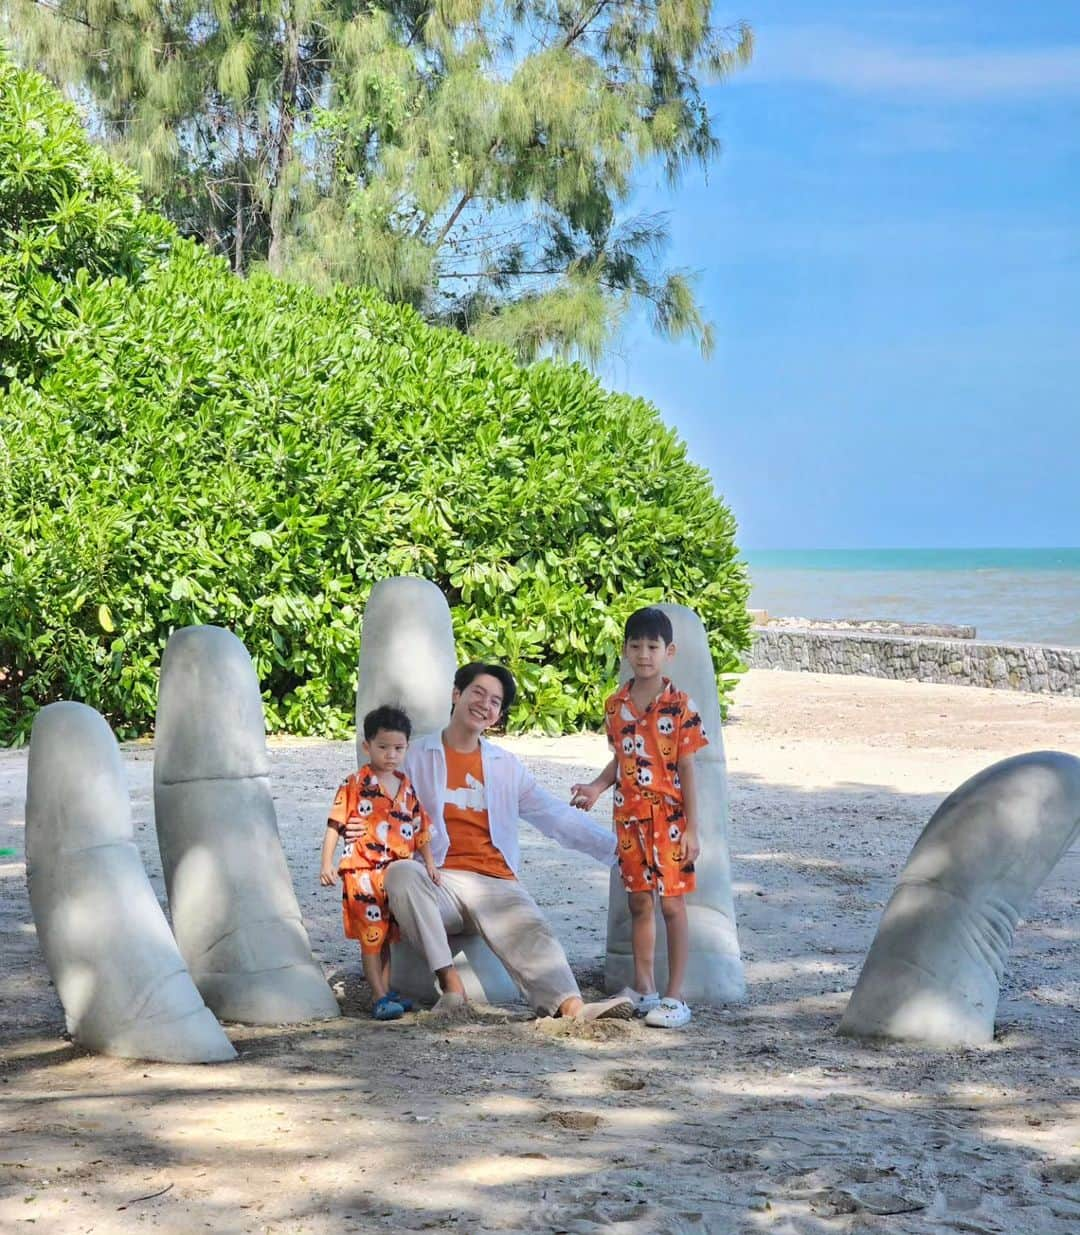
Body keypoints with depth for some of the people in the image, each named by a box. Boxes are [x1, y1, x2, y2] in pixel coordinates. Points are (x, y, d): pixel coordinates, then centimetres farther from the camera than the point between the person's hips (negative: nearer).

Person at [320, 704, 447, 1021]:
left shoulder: (407, 789, 10)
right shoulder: (355, 785, -8)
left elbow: (420, 829, 15)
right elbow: (335, 825, -9)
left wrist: (429, 862, 6)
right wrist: (327, 864, -15)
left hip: (397, 874, 6)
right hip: (364, 873, -6)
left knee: (386, 936, 15)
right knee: (371, 937, -4)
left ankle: (387, 992, 22)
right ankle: (380, 998, -2)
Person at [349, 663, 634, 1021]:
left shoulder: (507, 766, 22)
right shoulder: (416, 756, 12)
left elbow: (558, 817, 19)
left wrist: (616, 848, 10)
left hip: (496, 883, 2)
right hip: (439, 883, -2)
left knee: (533, 934, -29)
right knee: (401, 872, -35)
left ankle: (570, 1004, -54)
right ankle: (450, 982, -34)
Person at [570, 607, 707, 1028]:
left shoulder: (680, 706, -9)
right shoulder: (616, 705, 5)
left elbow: (687, 769, -8)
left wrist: (691, 828, -9)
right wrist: (597, 787, -3)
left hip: (668, 817, -5)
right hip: (629, 818, 5)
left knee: (672, 903, -2)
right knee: (639, 902, 12)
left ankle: (675, 997, 3)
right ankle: (643, 989, 23)